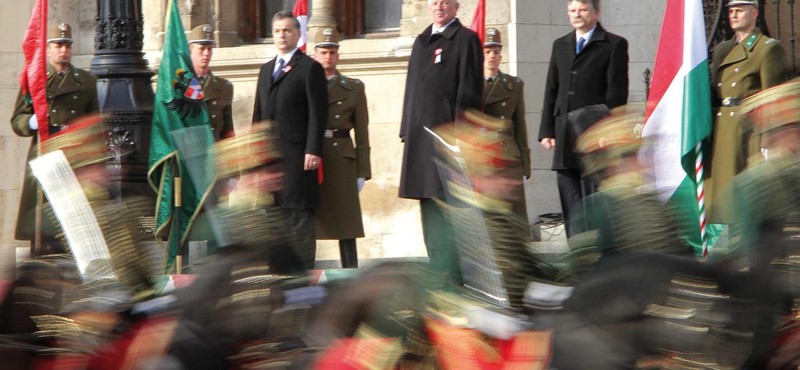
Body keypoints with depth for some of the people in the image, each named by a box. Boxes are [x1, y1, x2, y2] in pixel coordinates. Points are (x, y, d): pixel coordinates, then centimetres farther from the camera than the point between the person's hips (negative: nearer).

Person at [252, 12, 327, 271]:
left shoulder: (310, 68, -1)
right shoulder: (266, 70, 21)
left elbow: (317, 113, -8)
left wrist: (313, 151, -15)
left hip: (296, 155, -7)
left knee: (299, 214, -7)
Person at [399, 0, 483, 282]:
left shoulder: (465, 39, -3)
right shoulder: (421, 42, 19)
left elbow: (469, 90, -9)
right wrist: (407, 130, 14)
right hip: (421, 135, 8)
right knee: (429, 201, 10)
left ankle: (452, 270, -8)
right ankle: (438, 267, 15)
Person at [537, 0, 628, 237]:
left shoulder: (614, 45, 2)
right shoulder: (560, 46, 19)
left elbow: (617, 93, -4)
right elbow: (551, 91, 17)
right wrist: (547, 131, 8)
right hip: (565, 138, 5)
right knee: (570, 200, 3)